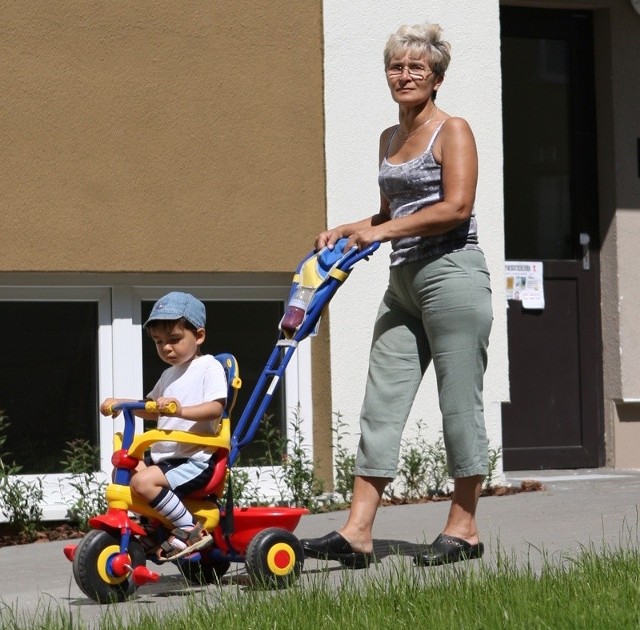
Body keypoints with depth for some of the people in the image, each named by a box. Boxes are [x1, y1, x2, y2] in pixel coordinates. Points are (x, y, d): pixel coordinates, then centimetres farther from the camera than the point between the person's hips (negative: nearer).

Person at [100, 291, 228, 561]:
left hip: (196, 459, -10)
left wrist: (181, 410, -37)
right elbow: (151, 408, 36)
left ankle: (190, 530, -20)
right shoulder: (169, 375, 22)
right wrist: (120, 403, 20)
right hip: (164, 456, 10)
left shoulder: (209, 367, -6)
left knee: (143, 481, -28)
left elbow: (216, 407, -21)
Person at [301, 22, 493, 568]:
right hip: (404, 283, 8)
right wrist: (347, 231, 11)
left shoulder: (452, 130, -4)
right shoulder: (390, 139, 18)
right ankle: (358, 532, -2)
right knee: (382, 403, 0)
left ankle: (464, 528, 6)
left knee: (460, 402, -2)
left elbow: (456, 206, -16)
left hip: (451, 273, -8)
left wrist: (383, 232, -17)